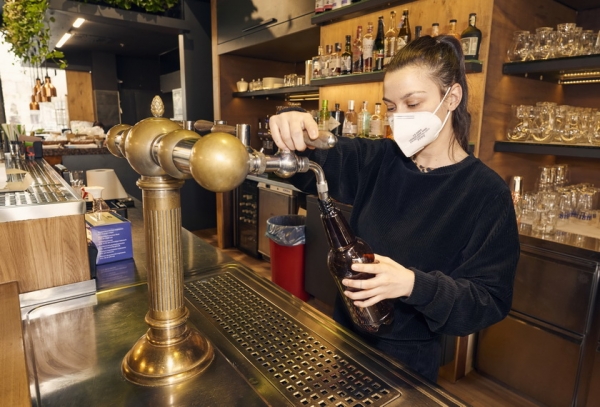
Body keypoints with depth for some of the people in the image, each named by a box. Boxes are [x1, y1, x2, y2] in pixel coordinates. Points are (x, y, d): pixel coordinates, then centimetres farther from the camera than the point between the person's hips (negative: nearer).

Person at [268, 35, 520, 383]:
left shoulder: (487, 193, -16)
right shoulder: (376, 160, -6)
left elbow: (491, 301, -16)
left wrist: (415, 285, -33)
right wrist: (290, 126, -28)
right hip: (346, 337, 4)